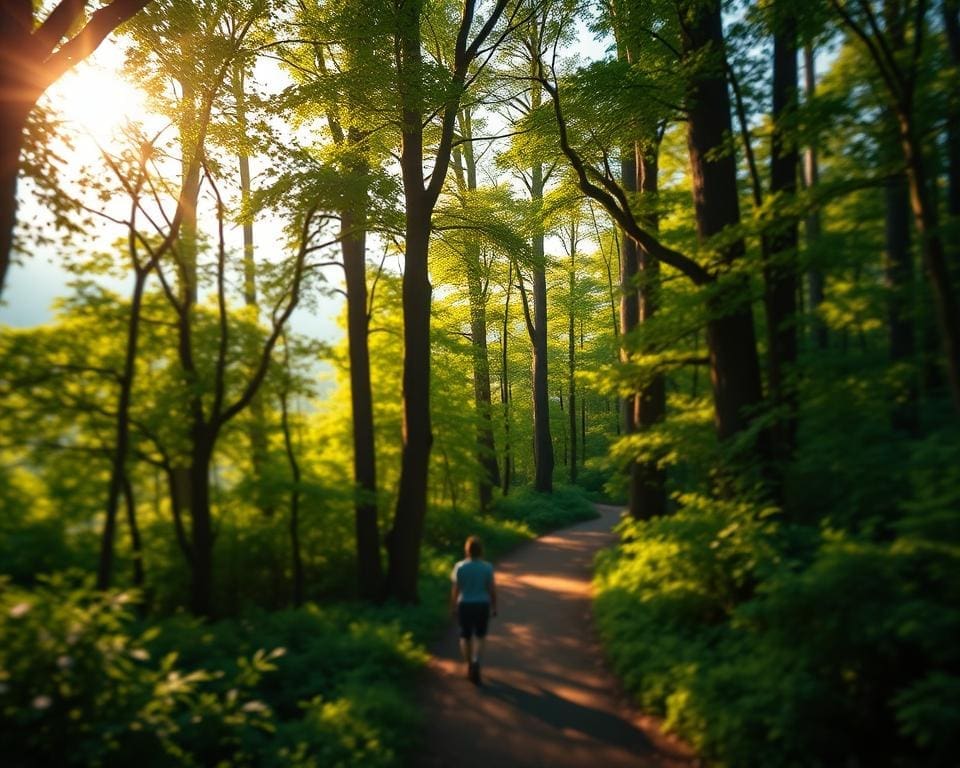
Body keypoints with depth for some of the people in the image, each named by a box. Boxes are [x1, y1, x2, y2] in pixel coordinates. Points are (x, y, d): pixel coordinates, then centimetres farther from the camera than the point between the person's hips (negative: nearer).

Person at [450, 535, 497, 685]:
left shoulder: (459, 567, -9)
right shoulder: (487, 567, -9)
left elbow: (455, 589, -6)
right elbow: (492, 589, -6)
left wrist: (453, 606, 7)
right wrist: (494, 607, 6)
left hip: (465, 605, 0)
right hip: (482, 605, 0)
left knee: (465, 636, 17)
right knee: (479, 637, 12)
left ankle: (470, 667, 22)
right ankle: (476, 662, -11)